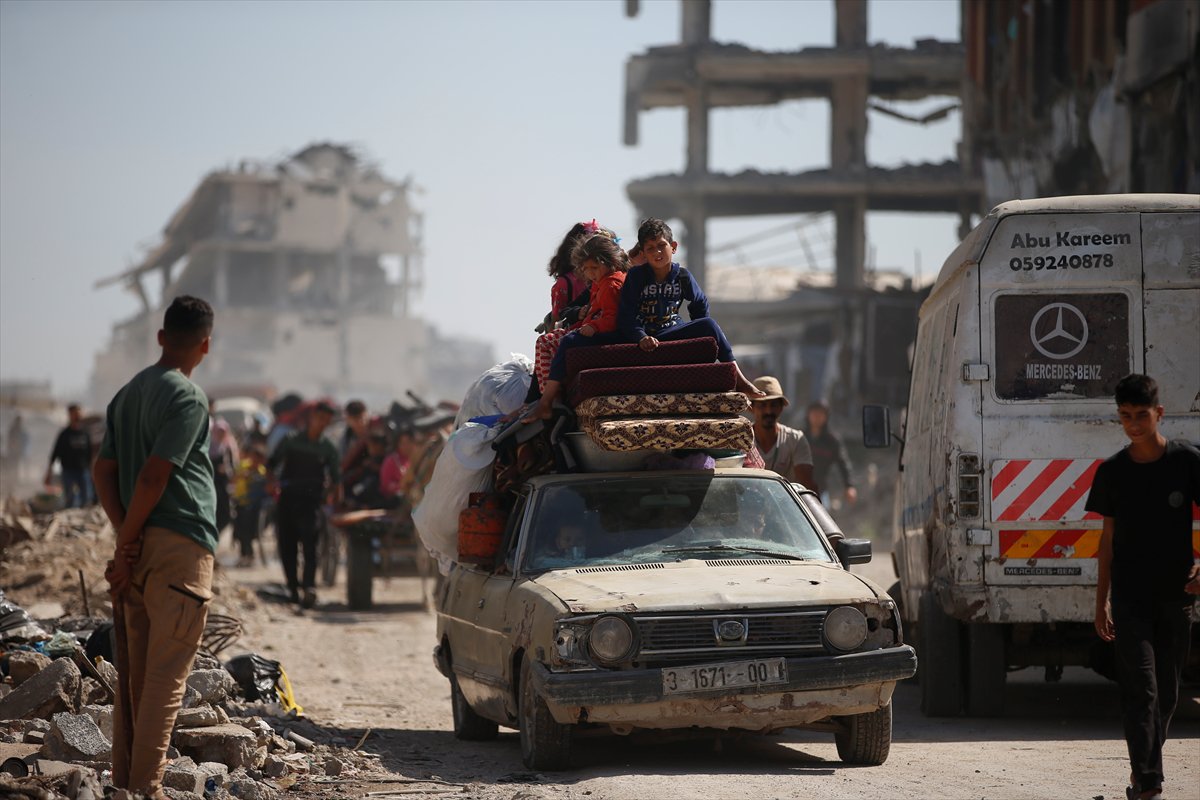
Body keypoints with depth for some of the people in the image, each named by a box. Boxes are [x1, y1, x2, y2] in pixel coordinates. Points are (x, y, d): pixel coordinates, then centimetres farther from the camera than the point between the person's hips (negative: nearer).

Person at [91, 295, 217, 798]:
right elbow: (154, 476, -16)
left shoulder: (128, 394, 15)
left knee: (137, 671, 13)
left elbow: (103, 471, 11)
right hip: (181, 546, -8)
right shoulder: (188, 398, -10)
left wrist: (125, 539, 2)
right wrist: (126, 547, -9)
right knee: (168, 674, -6)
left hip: (141, 546, 8)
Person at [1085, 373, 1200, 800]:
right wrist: (1101, 601, 5)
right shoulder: (1112, 472, 1)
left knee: (1165, 690, 8)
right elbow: (1109, 537, 7)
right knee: (1139, 687, -11)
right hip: (1129, 594, 0)